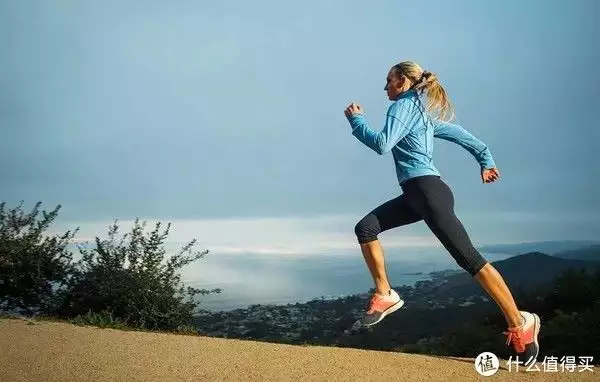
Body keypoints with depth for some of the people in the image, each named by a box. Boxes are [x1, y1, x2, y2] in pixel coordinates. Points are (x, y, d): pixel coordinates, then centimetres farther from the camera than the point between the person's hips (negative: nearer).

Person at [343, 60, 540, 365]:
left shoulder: (403, 106, -6)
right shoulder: (424, 111, 22)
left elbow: (382, 145, -17)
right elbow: (461, 134, 25)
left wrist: (356, 120, -4)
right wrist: (486, 161, 28)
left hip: (428, 191, -10)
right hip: (416, 193, 10)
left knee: (469, 258, -10)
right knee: (365, 228, 3)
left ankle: (520, 325, -5)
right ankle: (384, 294, 5)